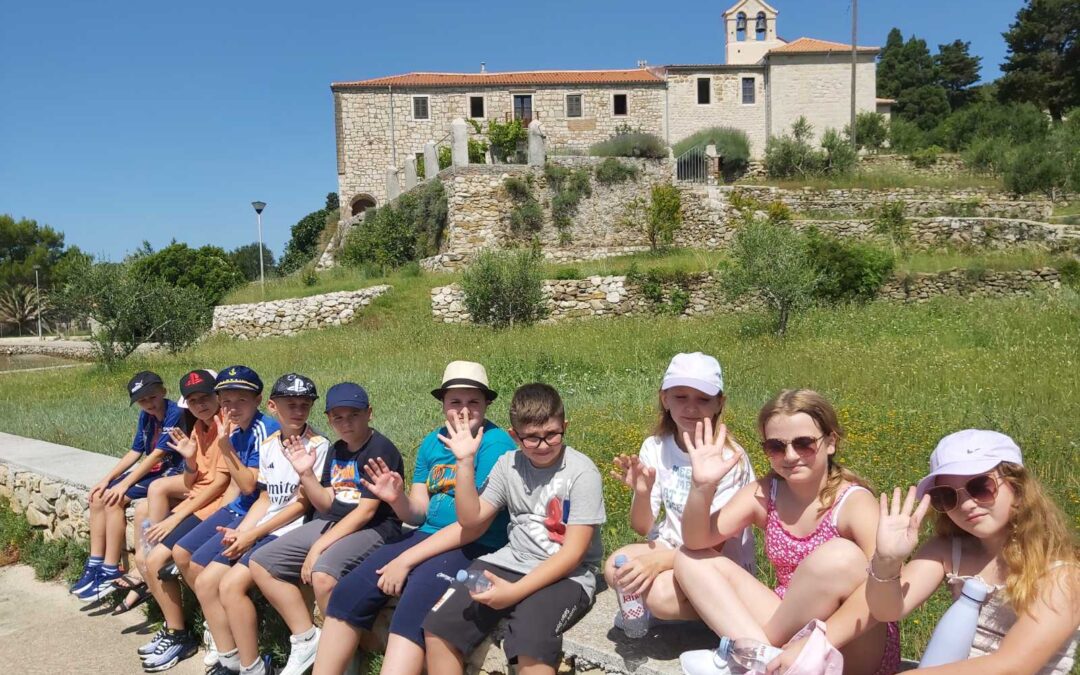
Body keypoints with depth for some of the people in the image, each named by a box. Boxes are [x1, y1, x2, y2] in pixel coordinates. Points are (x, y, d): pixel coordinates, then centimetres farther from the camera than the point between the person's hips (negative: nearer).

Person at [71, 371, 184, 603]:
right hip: (150, 470, 9)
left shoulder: (174, 414, -19)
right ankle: (94, 566, 5)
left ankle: (110, 574, -11)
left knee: (114, 501, -20)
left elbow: (157, 454, -21)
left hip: (170, 474, -9)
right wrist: (107, 479, 0)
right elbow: (135, 452, 10)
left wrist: (124, 484, -20)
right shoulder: (145, 416, 8)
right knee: (99, 497, -1)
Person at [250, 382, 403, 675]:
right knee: (260, 563, 2)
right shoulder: (337, 451, 12)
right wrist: (306, 473, -5)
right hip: (332, 523, 9)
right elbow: (327, 504, 11)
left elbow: (366, 511, -19)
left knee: (323, 574, -36)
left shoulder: (381, 450, -14)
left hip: (374, 529, -9)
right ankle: (306, 638, 8)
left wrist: (318, 547, -19)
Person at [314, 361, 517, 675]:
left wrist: (407, 560, -18)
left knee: (413, 609, -31)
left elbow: (476, 523, -19)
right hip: (427, 536, 7)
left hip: (477, 548, -7)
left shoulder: (496, 444, -14)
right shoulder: (432, 442, 9)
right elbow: (418, 513, 11)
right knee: (348, 592, -6)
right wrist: (397, 498, -14)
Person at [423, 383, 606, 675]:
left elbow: (572, 553, -15)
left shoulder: (582, 473, -12)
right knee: (438, 627, -10)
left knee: (531, 641, -35)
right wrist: (465, 462, -7)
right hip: (512, 563, 5)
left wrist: (515, 591, -24)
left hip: (566, 575, -5)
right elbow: (471, 518, 4)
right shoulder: (509, 464, 4)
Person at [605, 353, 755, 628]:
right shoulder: (655, 448, -6)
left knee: (662, 593, -32)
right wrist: (642, 492, -25)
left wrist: (660, 560, -30)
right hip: (672, 546, 4)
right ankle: (646, 604, 4)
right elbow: (642, 527, -3)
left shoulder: (730, 457, -19)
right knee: (616, 567, -25)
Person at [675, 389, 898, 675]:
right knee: (690, 558, -5)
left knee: (840, 555, -35)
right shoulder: (763, 494, -2)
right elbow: (697, 541, -10)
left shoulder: (854, 502, -16)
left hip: (853, 652, -5)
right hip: (790, 633, 5)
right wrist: (702, 487, -27)